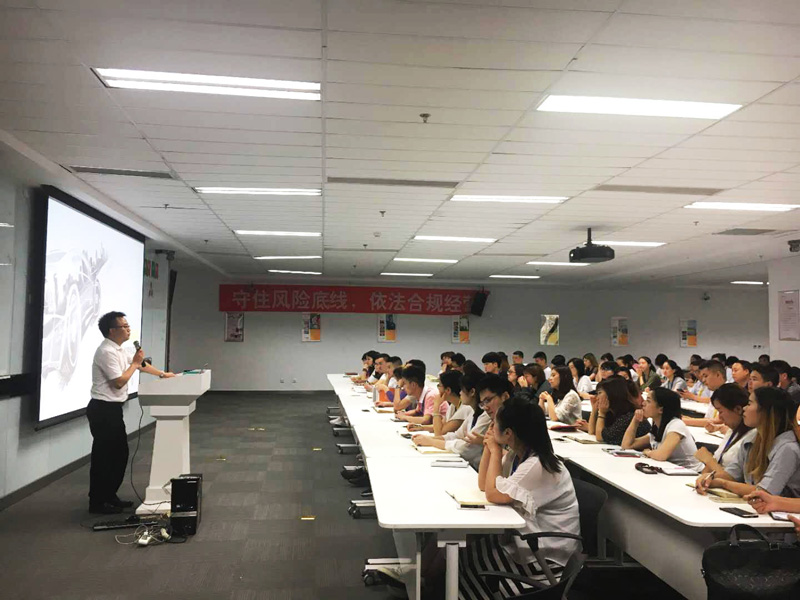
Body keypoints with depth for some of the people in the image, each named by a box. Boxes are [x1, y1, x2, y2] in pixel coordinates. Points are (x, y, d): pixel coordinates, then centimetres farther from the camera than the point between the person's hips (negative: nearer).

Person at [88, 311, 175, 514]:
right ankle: (97, 502, 10)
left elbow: (140, 364, 23)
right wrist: (134, 363, -11)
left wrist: (163, 374, 21)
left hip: (113, 409, 10)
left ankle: (110, 496, 26)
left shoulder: (119, 350, 12)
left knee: (119, 453, 15)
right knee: (104, 456, -1)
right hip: (103, 409, -10)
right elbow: (119, 382, -22)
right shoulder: (106, 352, -19)